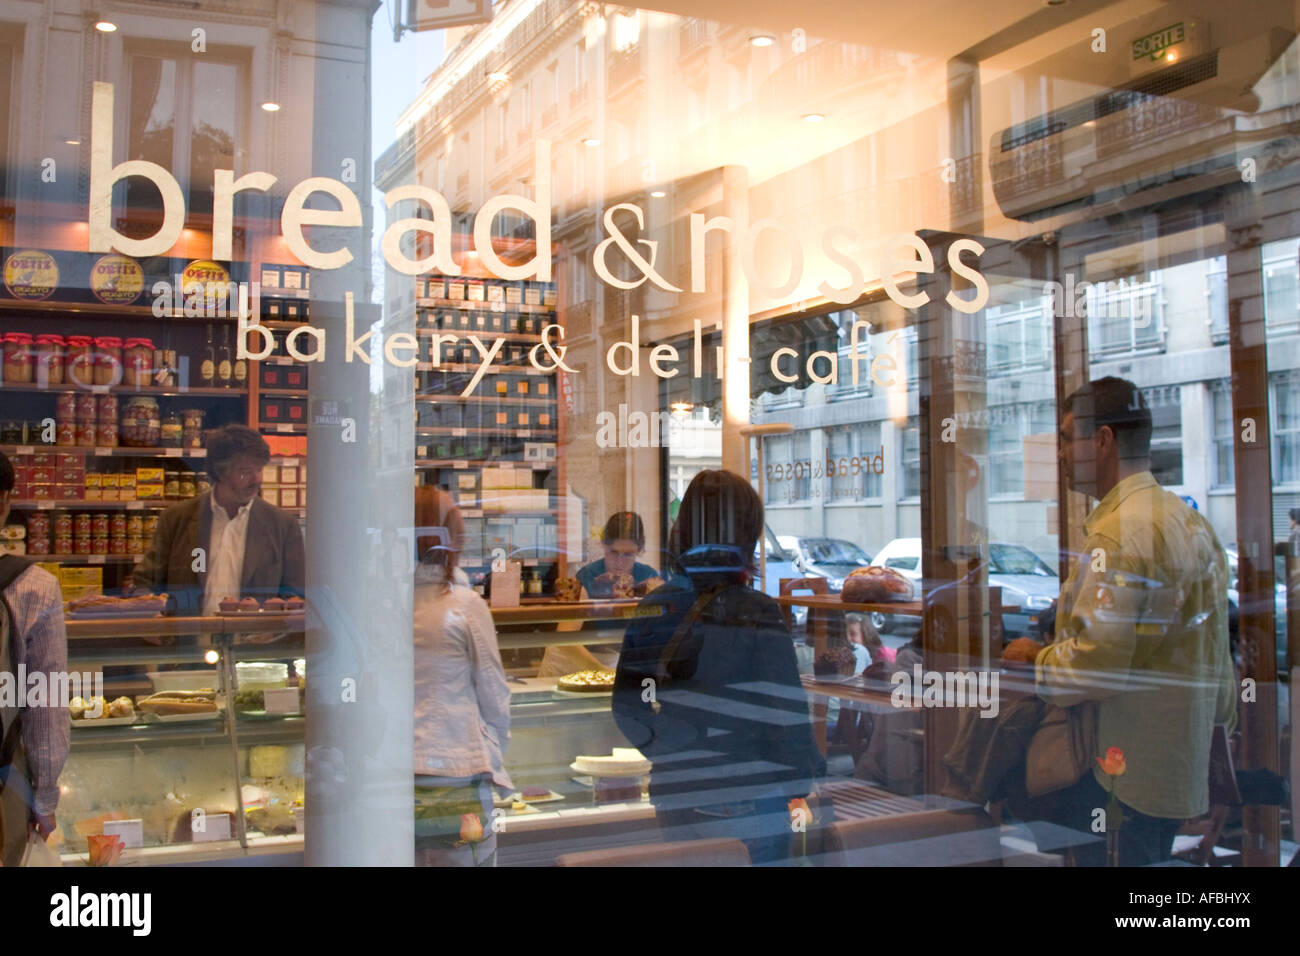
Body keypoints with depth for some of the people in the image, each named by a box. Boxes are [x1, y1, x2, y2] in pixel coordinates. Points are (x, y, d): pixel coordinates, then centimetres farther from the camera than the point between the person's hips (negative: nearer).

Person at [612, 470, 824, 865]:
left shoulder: (650, 611, -1)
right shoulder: (756, 615, -17)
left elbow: (625, 706, 4)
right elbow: (785, 712, -16)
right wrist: (807, 774, 0)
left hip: (672, 799, 5)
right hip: (746, 805, -5)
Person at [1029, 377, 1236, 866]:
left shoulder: (1119, 532, -20)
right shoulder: (1190, 520, 13)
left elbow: (1094, 663, -25)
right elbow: (1216, 649, 18)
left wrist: (1028, 665, -9)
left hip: (1118, 773, -10)